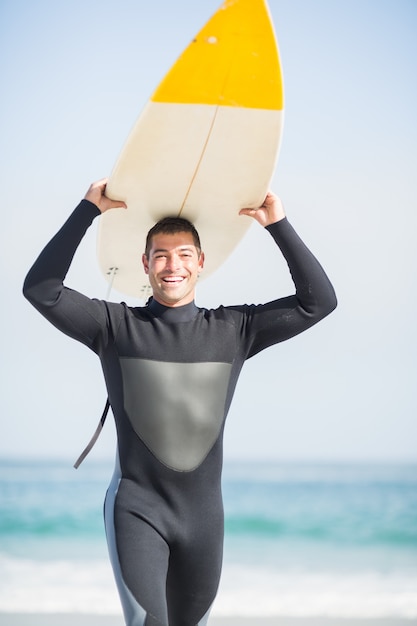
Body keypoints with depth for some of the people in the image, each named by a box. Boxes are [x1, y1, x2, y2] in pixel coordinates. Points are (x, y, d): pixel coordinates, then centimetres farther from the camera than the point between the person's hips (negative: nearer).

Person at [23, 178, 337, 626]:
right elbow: (41, 290, -11)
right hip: (136, 508, -3)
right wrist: (88, 210, -12)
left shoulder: (233, 330, 4)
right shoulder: (116, 325, -1)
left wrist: (278, 225, -4)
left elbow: (319, 301, 1)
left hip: (203, 513, 3)